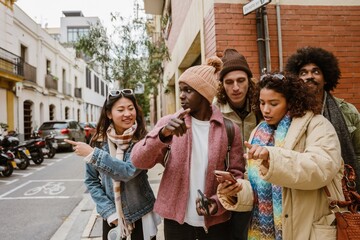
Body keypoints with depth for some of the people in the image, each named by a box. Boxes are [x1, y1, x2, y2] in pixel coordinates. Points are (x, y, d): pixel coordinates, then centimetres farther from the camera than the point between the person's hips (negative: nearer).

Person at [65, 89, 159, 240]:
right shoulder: (99, 141, -7)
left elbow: (129, 171, -29)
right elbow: (91, 181, -1)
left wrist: (92, 154, -29)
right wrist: (109, 211, -9)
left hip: (141, 213, -2)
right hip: (112, 216, 2)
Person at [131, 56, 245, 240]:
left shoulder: (229, 128, -4)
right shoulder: (169, 123, -4)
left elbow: (236, 173, 1)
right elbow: (138, 161, -13)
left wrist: (219, 202, -14)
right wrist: (163, 133, -29)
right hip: (176, 220, 1)